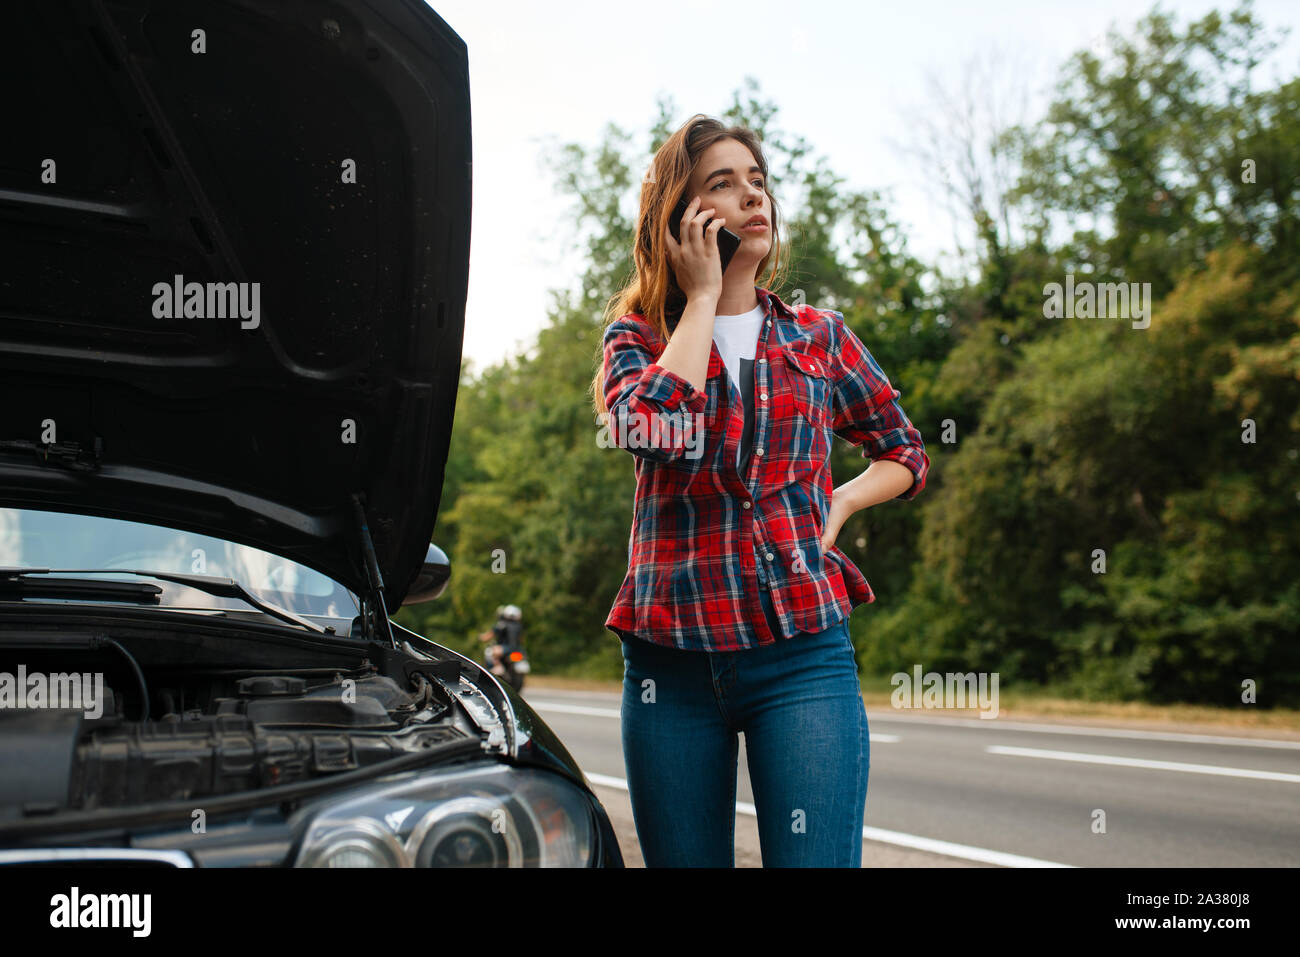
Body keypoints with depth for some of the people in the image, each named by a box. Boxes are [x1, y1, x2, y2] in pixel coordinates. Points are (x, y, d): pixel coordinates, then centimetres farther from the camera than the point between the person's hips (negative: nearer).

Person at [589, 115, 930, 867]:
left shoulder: (819, 337, 11)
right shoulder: (638, 337, 7)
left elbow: (908, 453, 23)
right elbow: (656, 427, -17)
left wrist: (841, 503, 3)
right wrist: (701, 295, -6)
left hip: (803, 652, 0)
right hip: (672, 656, 0)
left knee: (816, 859, -10)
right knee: (685, 860, 9)